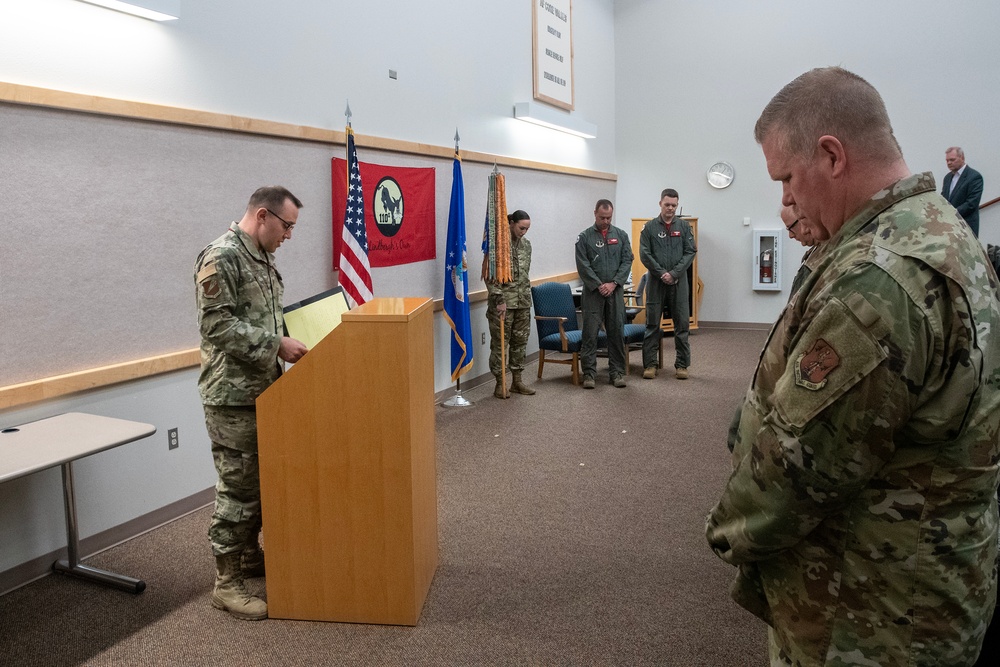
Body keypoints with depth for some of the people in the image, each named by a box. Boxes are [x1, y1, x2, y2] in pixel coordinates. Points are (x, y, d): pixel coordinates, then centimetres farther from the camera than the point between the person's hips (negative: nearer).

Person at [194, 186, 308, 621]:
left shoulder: (262, 256, 13)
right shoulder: (221, 257, -17)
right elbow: (218, 326, -23)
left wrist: (286, 345, 8)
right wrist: (277, 344, -21)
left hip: (263, 389, 9)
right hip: (233, 395, -9)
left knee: (261, 479, 18)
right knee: (238, 486, -2)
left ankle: (250, 556, 34)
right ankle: (226, 584, 10)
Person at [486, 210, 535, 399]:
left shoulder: (526, 244, 9)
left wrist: (527, 295, 17)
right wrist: (499, 299, -17)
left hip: (523, 302, 7)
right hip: (503, 302, -6)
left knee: (520, 341, 10)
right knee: (500, 343, 1)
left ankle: (517, 380, 21)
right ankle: (500, 383, 9)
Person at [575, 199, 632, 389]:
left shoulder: (621, 235, 8)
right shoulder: (585, 237, 1)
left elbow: (627, 261, 2)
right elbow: (583, 265, -5)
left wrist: (613, 283, -9)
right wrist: (599, 285, -12)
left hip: (615, 290, 2)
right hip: (593, 291, -2)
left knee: (617, 332, 5)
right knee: (590, 333, -3)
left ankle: (617, 372, 13)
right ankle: (589, 373, 3)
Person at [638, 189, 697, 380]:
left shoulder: (684, 226, 6)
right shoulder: (650, 227, 2)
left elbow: (690, 252, 0)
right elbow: (644, 254, -3)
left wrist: (674, 273, -11)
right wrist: (661, 273, -11)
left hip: (679, 281, 1)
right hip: (656, 281, -1)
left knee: (682, 324, 3)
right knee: (652, 324, 3)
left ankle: (682, 364, 11)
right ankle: (650, 364, 9)